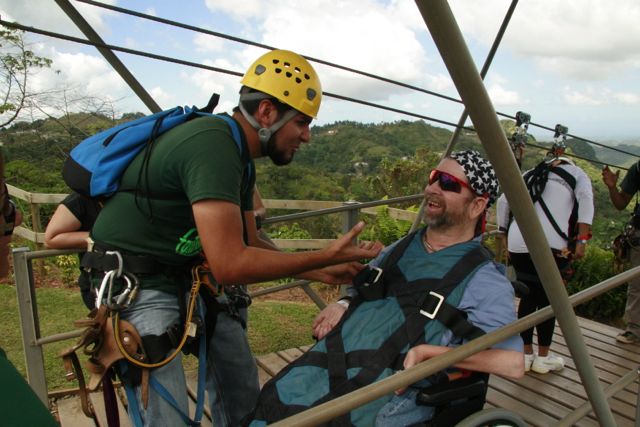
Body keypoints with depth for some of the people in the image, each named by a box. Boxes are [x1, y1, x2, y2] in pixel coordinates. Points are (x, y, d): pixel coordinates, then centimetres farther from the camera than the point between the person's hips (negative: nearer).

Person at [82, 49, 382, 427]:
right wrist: (326, 256, -24)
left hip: (188, 275, 10)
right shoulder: (213, 146, -27)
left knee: (243, 388, 15)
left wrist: (320, 272, 2)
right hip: (135, 284, -9)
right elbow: (230, 265, -32)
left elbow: (250, 244, 9)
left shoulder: (240, 158, 5)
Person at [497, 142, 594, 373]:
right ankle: (543, 357, 23)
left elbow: (503, 201, 18)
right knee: (548, 299, 12)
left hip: (517, 243, 3)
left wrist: (504, 233, 22)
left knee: (527, 297, 16)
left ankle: (526, 354, 25)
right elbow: (585, 199, -2)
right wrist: (582, 239, -7)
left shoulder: (530, 174, 27)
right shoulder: (577, 174, 18)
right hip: (551, 245, -3)